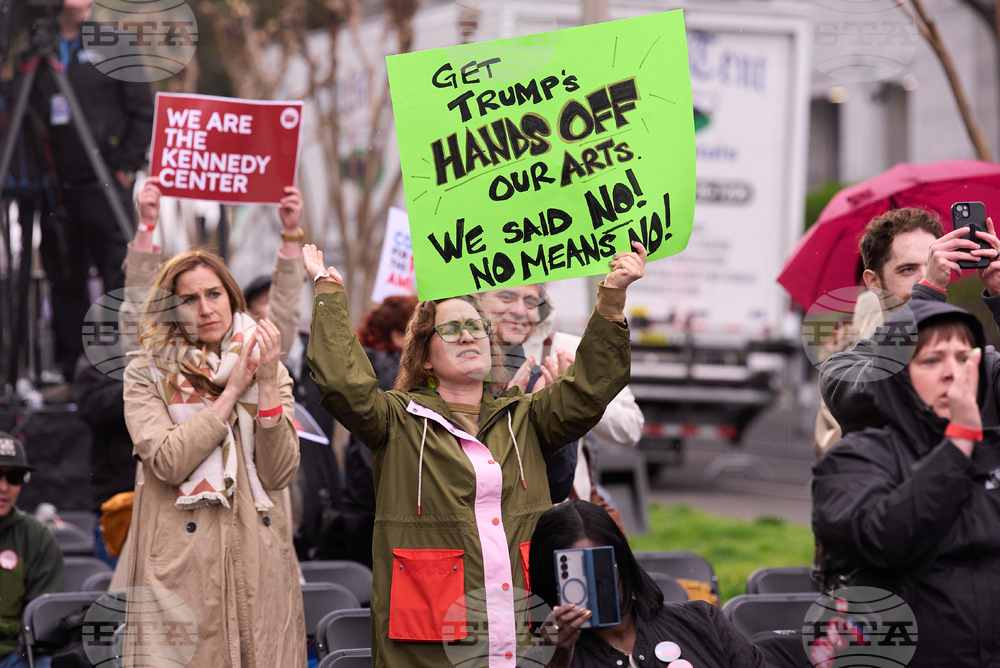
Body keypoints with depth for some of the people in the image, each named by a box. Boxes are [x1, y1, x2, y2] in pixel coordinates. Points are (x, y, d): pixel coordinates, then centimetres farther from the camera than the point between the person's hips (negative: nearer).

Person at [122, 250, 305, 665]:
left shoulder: (271, 373, 12)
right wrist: (232, 390, -9)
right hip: (181, 564, -3)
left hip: (259, 560, 3)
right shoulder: (146, 375, 4)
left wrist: (267, 384, -9)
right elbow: (168, 462, -13)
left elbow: (279, 474, -1)